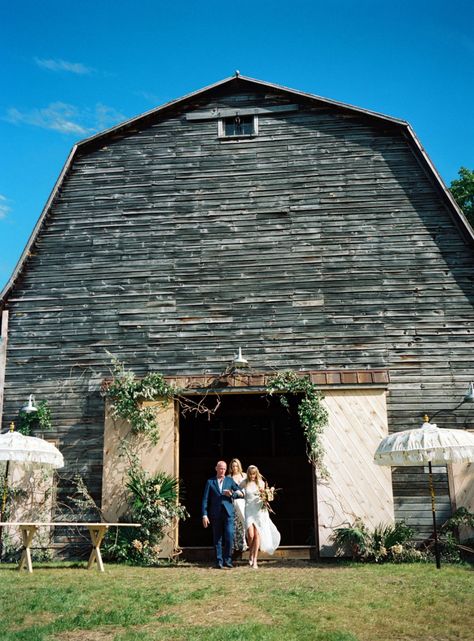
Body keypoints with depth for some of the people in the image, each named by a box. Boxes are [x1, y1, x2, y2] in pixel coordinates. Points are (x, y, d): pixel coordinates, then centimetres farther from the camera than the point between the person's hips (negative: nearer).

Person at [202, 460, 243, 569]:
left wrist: (231, 494, -9)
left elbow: (241, 493, 11)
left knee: (229, 536, -11)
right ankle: (219, 561, 12)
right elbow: (205, 499, 5)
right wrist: (205, 515, -3)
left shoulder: (230, 480, 13)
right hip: (215, 514, 0)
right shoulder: (210, 482, 9)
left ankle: (227, 560, 2)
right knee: (217, 539, 3)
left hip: (228, 512, 0)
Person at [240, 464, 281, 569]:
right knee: (250, 535, -12)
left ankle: (255, 560, 4)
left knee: (257, 535, -3)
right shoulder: (244, 483, 2)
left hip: (259, 510, 1)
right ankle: (250, 554, 16)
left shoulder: (261, 483, 6)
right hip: (249, 510, -1)